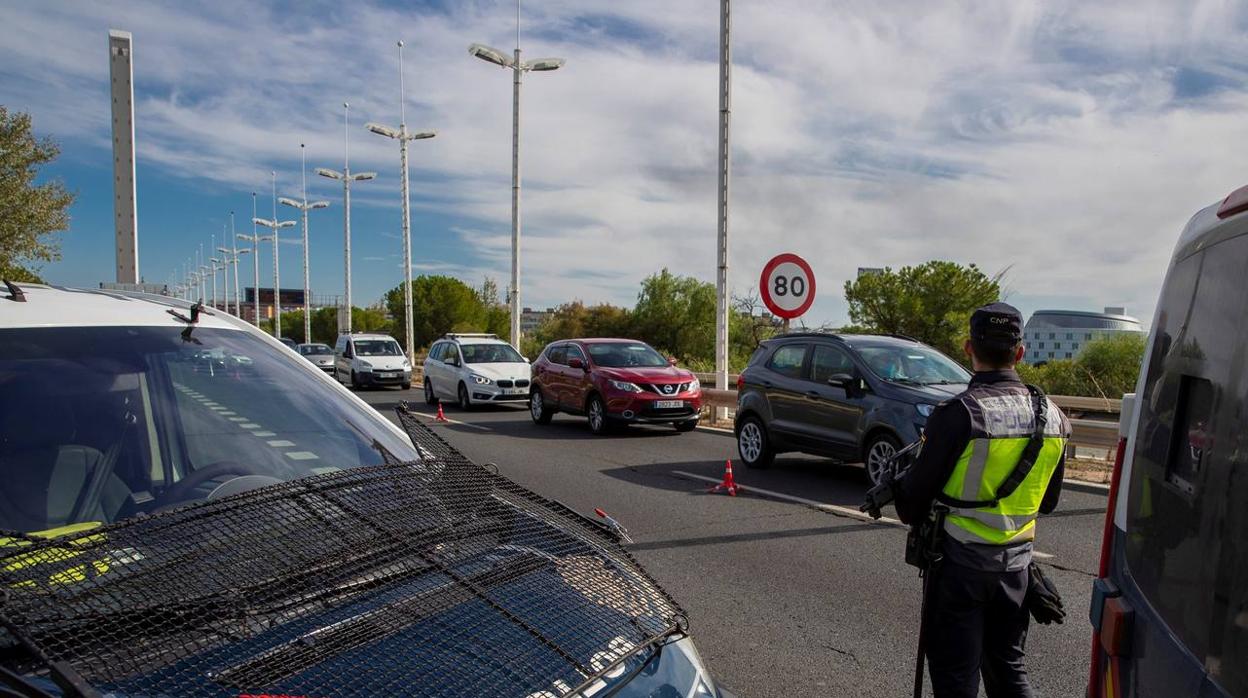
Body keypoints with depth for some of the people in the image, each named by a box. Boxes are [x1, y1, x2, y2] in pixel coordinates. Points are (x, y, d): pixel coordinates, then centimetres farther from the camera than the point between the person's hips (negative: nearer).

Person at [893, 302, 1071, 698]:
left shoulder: (959, 414, -20)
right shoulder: (1053, 417, 0)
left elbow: (916, 494, -13)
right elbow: (1048, 501, 11)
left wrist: (910, 512, 7)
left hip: (962, 561, -5)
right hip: (1016, 561, 6)